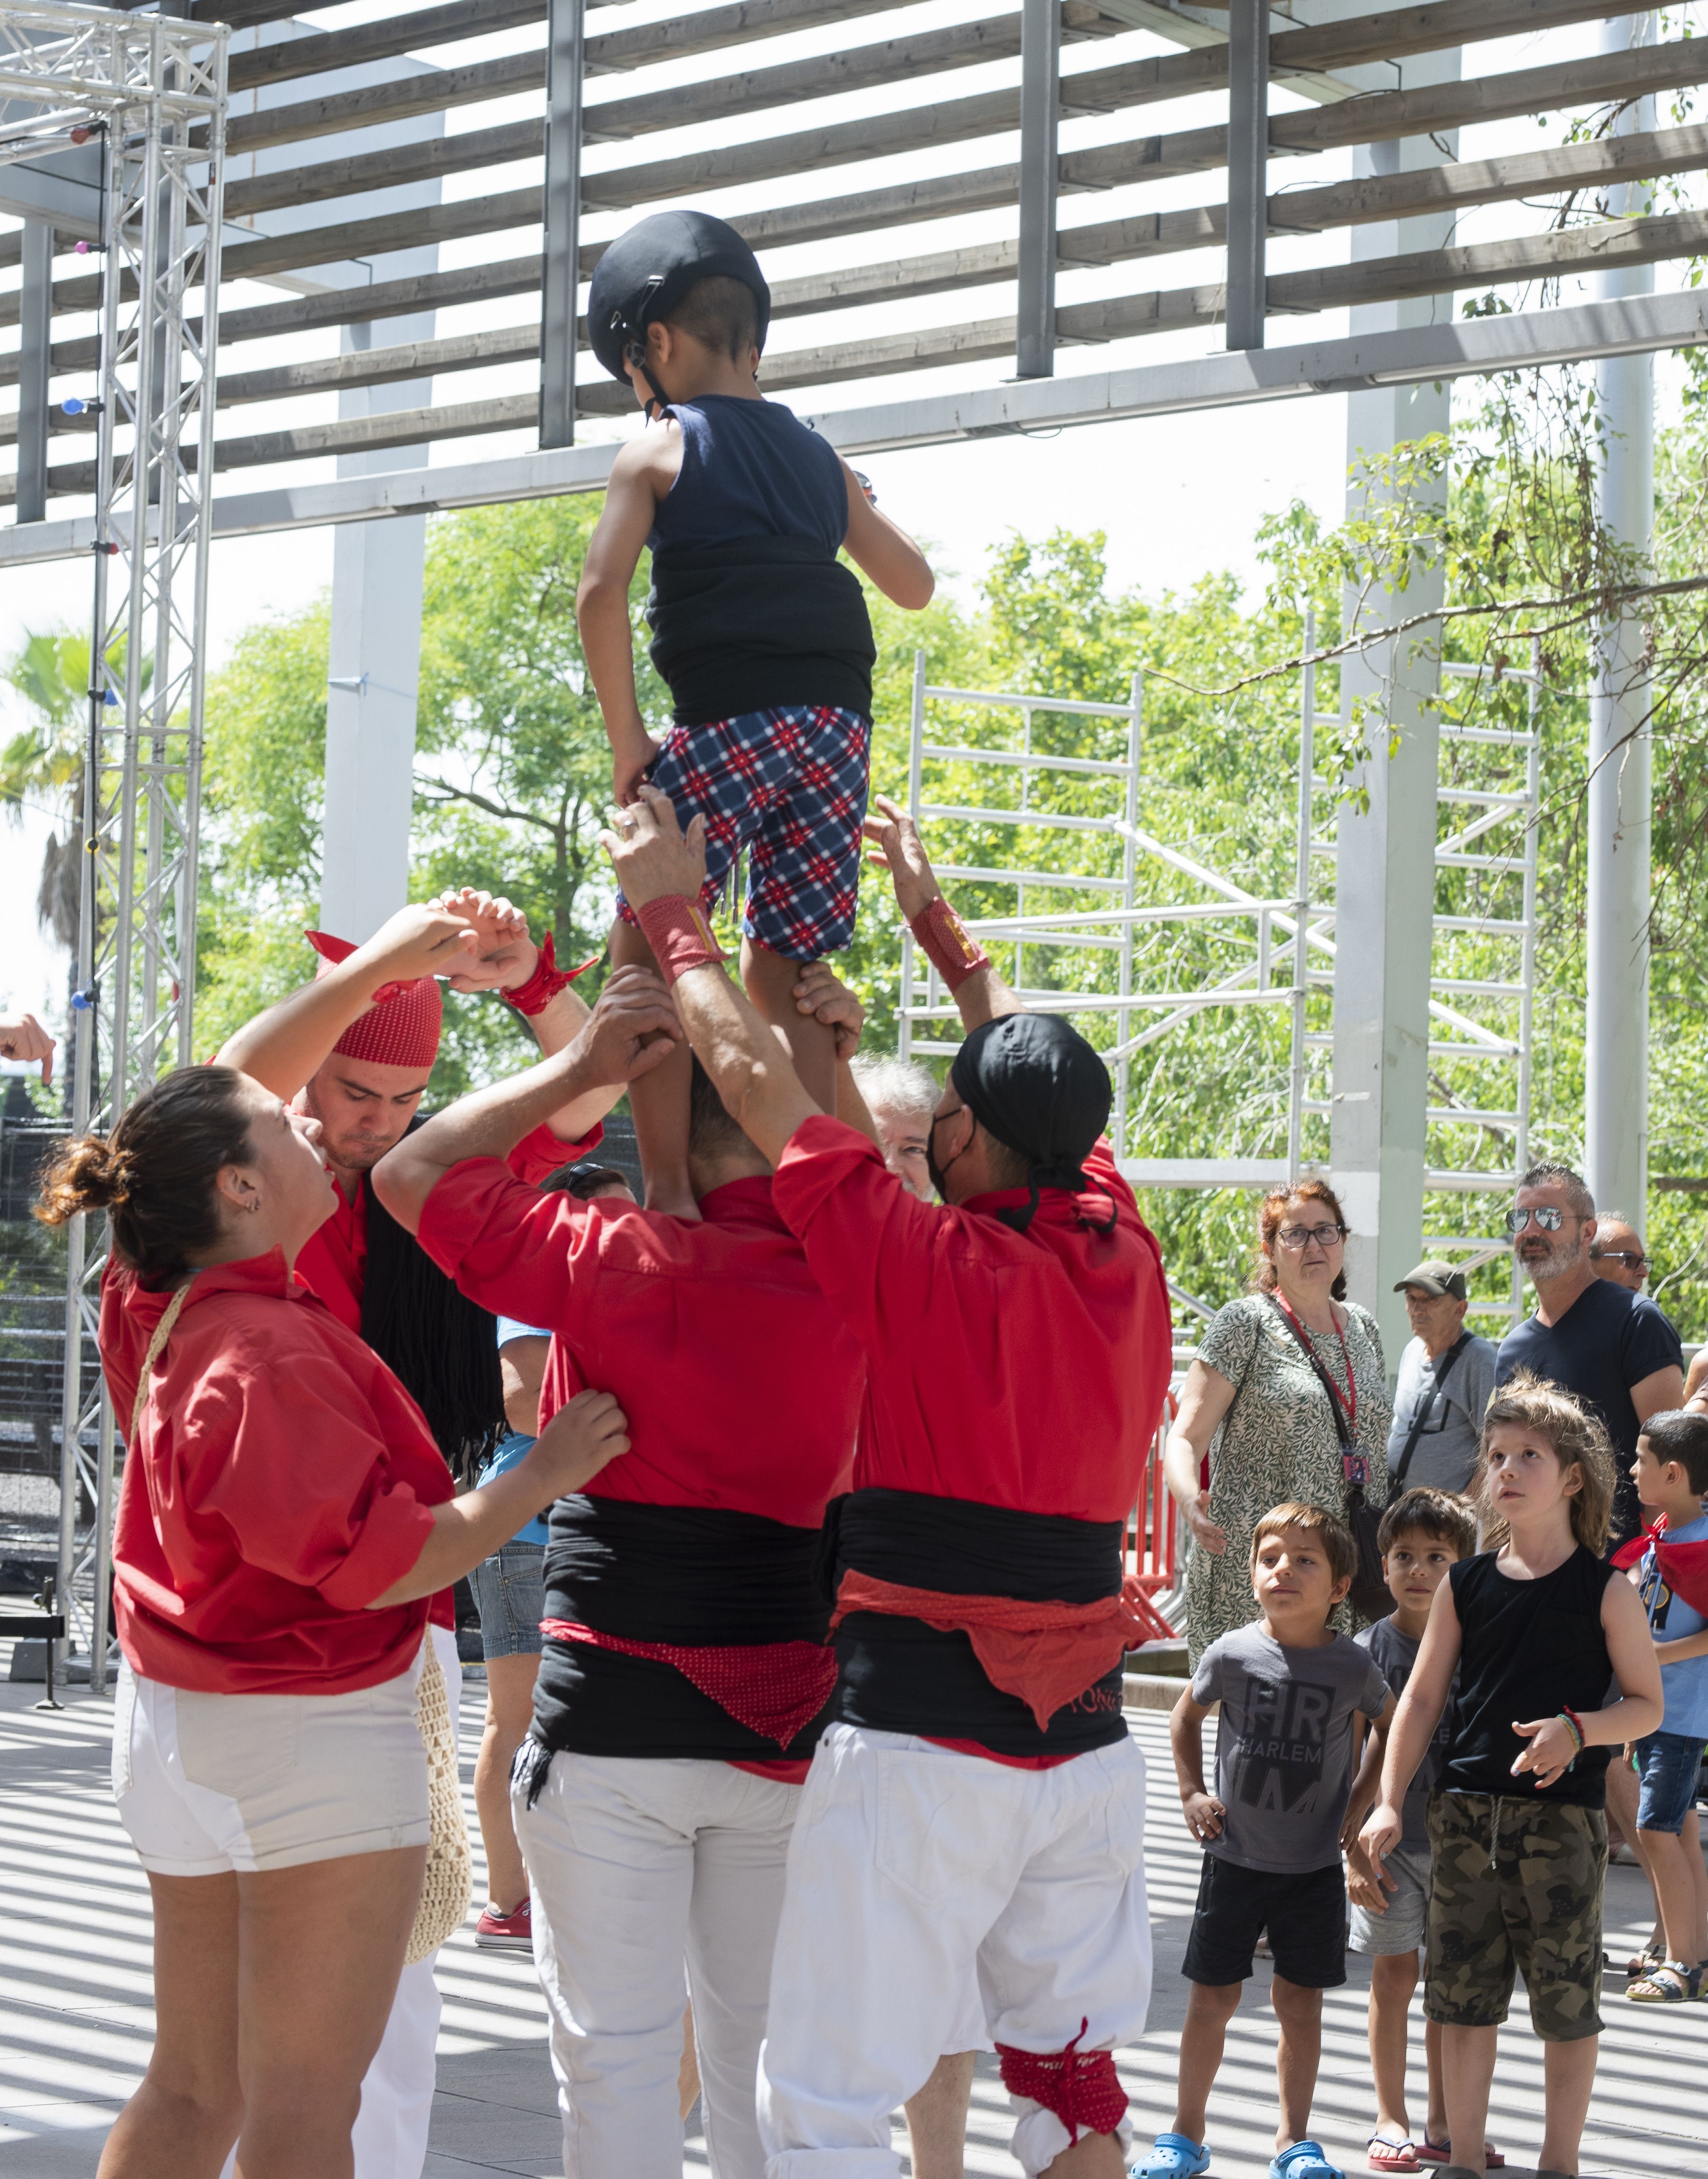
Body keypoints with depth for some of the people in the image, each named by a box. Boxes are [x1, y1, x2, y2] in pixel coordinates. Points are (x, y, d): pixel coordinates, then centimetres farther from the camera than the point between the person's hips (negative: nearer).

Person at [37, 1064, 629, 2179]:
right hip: (317, 1738, -9)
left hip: (182, 1729, 9)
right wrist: (543, 1475, -14)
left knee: (193, 2088, 16)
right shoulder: (272, 1354, -23)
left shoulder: (161, 1312, 2)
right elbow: (378, 1563, -24)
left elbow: (212, 1096, 17)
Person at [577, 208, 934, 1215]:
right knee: (785, 978, 12)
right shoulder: (819, 458, 21)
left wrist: (628, 741, -3)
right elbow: (915, 584, 27)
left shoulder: (660, 448, 6)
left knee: (649, 955, 1)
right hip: (839, 728, 6)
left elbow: (602, 591, -7)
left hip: (730, 720, -6)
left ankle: (669, 1190, -9)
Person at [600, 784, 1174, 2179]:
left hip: (921, 1742, -7)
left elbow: (754, 1076, -8)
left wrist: (671, 911, 7)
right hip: (1090, 1745, 7)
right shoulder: (1127, 1264, 5)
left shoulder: (934, 1268, -13)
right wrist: (935, 918, 33)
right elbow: (1049, 1086, 22)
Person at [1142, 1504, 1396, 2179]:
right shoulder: (1232, 1654, -9)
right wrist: (1193, 1794, 2)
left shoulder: (1353, 1666, -8)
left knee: (1301, 2003, 5)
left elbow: (1390, 1728, 12)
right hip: (1235, 1861, 0)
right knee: (1212, 1999, 6)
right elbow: (1186, 1717, 11)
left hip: (1315, 1867, 0)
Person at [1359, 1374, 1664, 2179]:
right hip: (1467, 1810, 3)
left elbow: (1647, 1704, -1)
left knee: (1567, 1999, 3)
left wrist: (1576, 1730, -19)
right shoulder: (1465, 1585, 6)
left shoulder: (1604, 1591, -3)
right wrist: (1390, 1803, 4)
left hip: (1563, 1816, -3)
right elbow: (1423, 1696, 9)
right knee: (1463, 1995, 8)